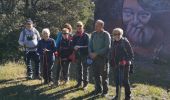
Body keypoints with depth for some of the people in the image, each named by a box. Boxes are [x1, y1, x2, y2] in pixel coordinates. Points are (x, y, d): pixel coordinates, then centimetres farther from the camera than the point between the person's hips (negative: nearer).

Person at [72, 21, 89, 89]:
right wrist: (75, 47, -11)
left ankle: (85, 83, 5)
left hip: (84, 55, -4)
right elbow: (73, 45, 11)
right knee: (78, 69, 11)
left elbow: (87, 45, -9)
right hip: (77, 55, 4)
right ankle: (79, 82, 22)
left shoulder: (86, 35, -3)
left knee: (85, 69, -1)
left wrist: (80, 47, -18)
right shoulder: (75, 36, 10)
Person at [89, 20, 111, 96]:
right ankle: (98, 89, 24)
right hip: (94, 57, 5)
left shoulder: (106, 35, -8)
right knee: (96, 74, 9)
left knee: (104, 75, 3)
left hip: (103, 57, -5)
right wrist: (90, 52, -5)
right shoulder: (93, 34, 8)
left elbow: (107, 47, -14)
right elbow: (90, 45, 13)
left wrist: (96, 53, -17)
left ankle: (105, 91, 13)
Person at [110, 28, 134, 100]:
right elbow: (111, 53, 16)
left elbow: (131, 53, -6)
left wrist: (128, 60, -16)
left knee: (125, 80, 0)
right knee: (117, 80, 13)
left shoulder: (125, 42, -8)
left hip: (124, 65, -5)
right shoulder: (113, 42, 7)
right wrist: (111, 62, 9)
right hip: (116, 64, 5)